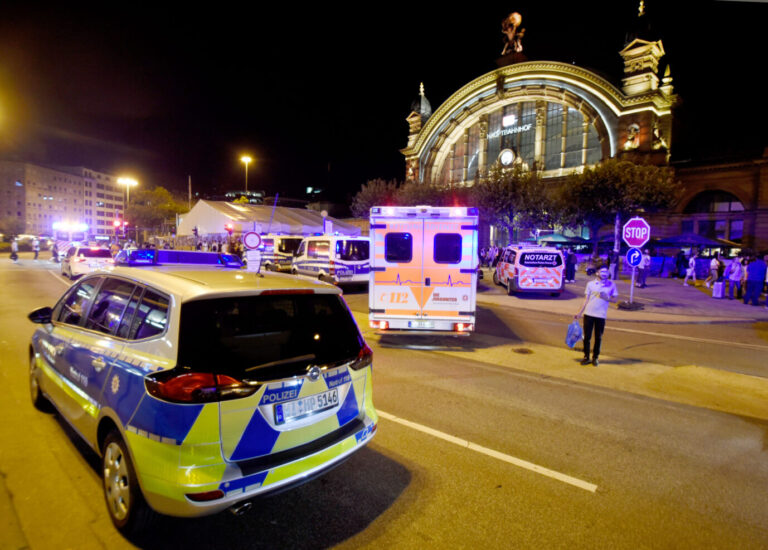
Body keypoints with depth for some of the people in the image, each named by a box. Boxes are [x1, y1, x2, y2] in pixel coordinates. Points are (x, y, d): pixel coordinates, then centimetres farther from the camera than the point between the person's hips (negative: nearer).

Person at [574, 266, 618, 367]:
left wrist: (607, 298, -14)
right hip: (588, 314, 0)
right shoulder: (590, 284, 4)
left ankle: (595, 357, 22)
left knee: (598, 338, 7)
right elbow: (586, 300, 7)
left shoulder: (611, 284, 4)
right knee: (587, 336, 5)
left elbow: (615, 299, 7)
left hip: (601, 315, 0)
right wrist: (579, 313, 3)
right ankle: (586, 357, 19)